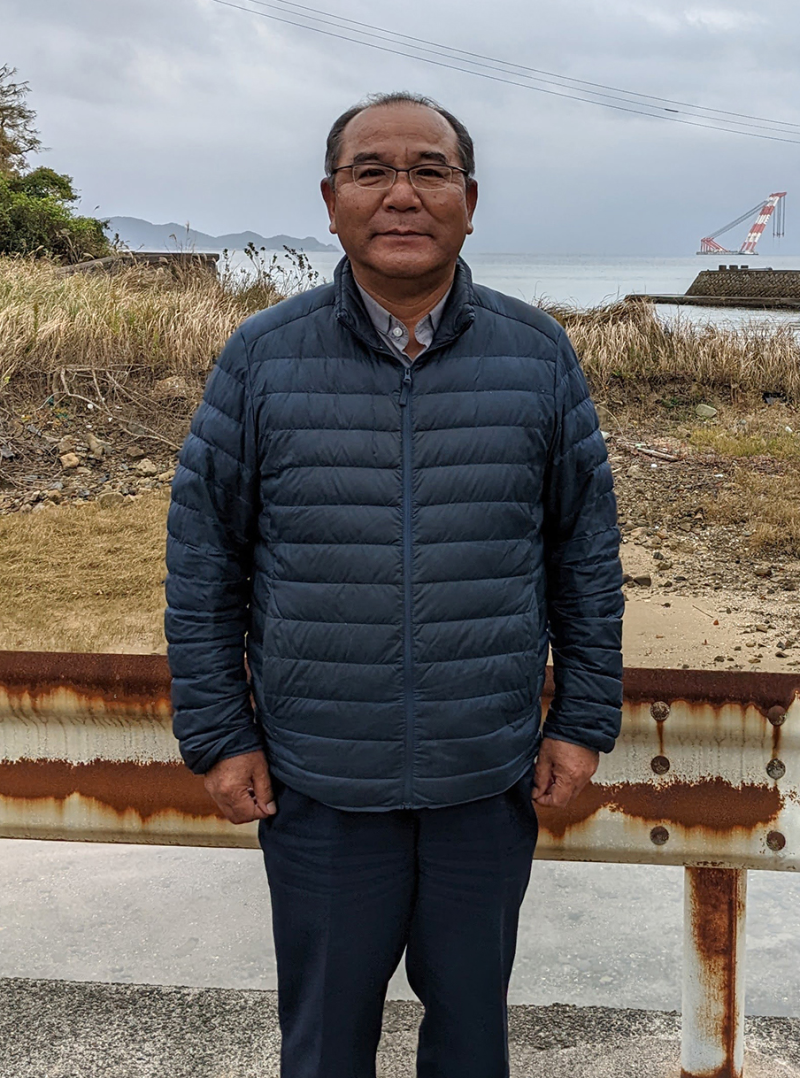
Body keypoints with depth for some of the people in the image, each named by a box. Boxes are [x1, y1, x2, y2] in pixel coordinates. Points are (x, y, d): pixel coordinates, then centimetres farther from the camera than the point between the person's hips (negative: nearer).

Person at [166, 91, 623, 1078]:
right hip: (317, 781, 0)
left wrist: (584, 721, 1)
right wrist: (218, 736, -2)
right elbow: (202, 560, -1)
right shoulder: (261, 358, -5)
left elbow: (586, 551, 3)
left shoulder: (539, 357, -3)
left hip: (491, 776, 1)